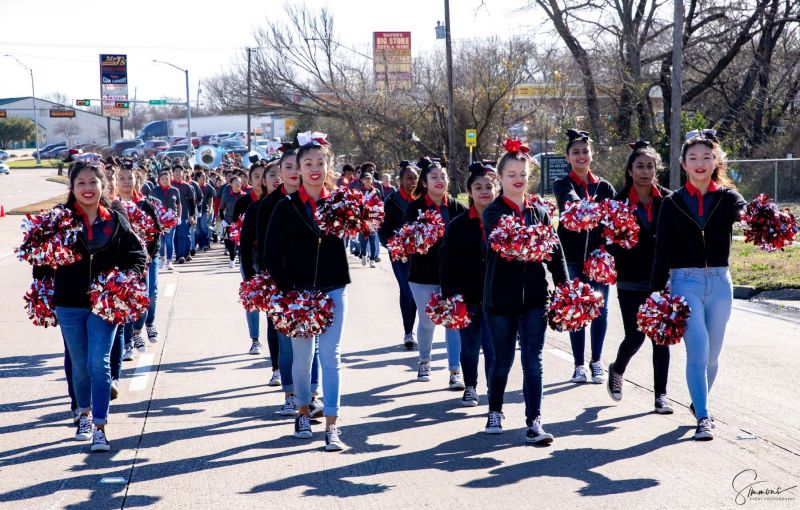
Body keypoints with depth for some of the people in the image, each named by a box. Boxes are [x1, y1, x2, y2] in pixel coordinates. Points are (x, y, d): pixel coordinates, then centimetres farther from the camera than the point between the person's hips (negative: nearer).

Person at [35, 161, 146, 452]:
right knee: (80, 366, 13)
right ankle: (85, 414, 36)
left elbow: (137, 255, 7)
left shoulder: (116, 220, 1)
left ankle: (99, 427, -7)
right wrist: (41, 284, -7)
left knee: (99, 363, -10)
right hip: (69, 304, 1)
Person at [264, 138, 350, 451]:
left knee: (331, 357, -4)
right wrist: (287, 290, -8)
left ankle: (331, 427, -4)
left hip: (333, 290, 0)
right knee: (302, 357, 8)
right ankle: (303, 411, 30)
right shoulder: (286, 207, -1)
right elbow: (272, 254, -1)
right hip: (297, 292, 0)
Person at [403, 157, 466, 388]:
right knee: (426, 322, 11)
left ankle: (455, 372, -3)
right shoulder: (415, 207, -4)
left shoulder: (455, 207, 1)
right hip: (424, 274, -1)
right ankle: (424, 361, 35)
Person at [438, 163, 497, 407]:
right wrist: (450, 297, -9)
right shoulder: (458, 225, 0)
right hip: (468, 297, 1)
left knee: (494, 347, -6)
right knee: (469, 346, 13)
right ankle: (470, 387, 32)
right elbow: (446, 263, -1)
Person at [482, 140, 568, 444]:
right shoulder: (493, 212, -3)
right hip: (501, 296, -2)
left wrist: (563, 284, -1)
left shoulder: (540, 212, 8)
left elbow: (555, 250, 9)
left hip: (534, 296, 2)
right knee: (503, 359, 9)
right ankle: (495, 411, 32)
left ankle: (534, 422, -3)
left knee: (533, 360, -4)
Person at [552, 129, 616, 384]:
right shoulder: (562, 185, 2)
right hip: (573, 257, -2)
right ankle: (579, 364, 9)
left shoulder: (604, 186, 11)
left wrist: (606, 245, -12)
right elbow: (570, 199, -22)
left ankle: (596, 362, 14)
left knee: (600, 309, 1)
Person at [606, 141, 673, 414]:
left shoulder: (667, 200, 0)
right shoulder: (619, 202, -5)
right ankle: (617, 370, 31)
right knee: (635, 337, -1)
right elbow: (610, 244, -2)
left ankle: (661, 394, 12)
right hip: (632, 283, -2)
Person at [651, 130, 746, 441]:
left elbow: (743, 210, -21)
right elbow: (662, 251, 3)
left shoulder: (727, 197, 3)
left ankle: (699, 403, 33)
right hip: (685, 281, -1)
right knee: (698, 352, -13)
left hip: (720, 282, 2)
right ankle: (703, 417, -10)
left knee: (712, 354, 11)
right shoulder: (673, 203, 3)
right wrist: (656, 291, -3)